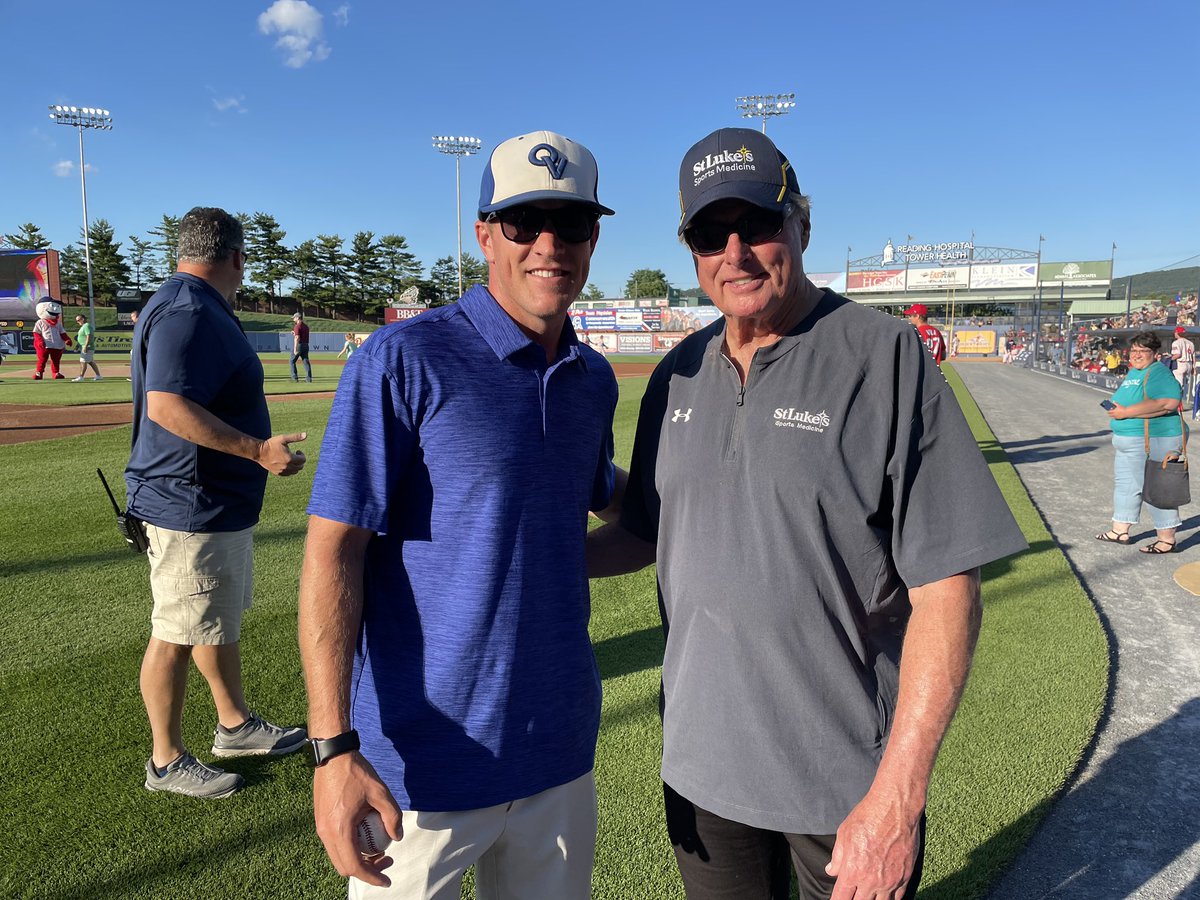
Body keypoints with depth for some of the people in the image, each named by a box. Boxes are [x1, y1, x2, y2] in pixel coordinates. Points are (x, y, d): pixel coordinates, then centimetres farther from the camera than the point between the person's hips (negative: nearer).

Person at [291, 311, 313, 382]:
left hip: (299, 345, -7)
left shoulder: (297, 326, -11)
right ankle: (309, 378, -2)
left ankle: (295, 377, 5)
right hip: (306, 345, 7)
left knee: (292, 361, 7)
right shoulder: (306, 326, 13)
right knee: (306, 361, 4)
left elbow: (297, 338, -19)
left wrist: (295, 349, -21)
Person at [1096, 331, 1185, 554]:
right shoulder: (1133, 372, 14)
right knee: (1124, 485, 17)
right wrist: (1115, 407, 8)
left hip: (1153, 442, -10)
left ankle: (1167, 539, 6)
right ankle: (1120, 531, 30)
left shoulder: (1158, 372, -15)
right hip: (1127, 442, 10)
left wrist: (1126, 412, -27)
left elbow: (1168, 402, -31)